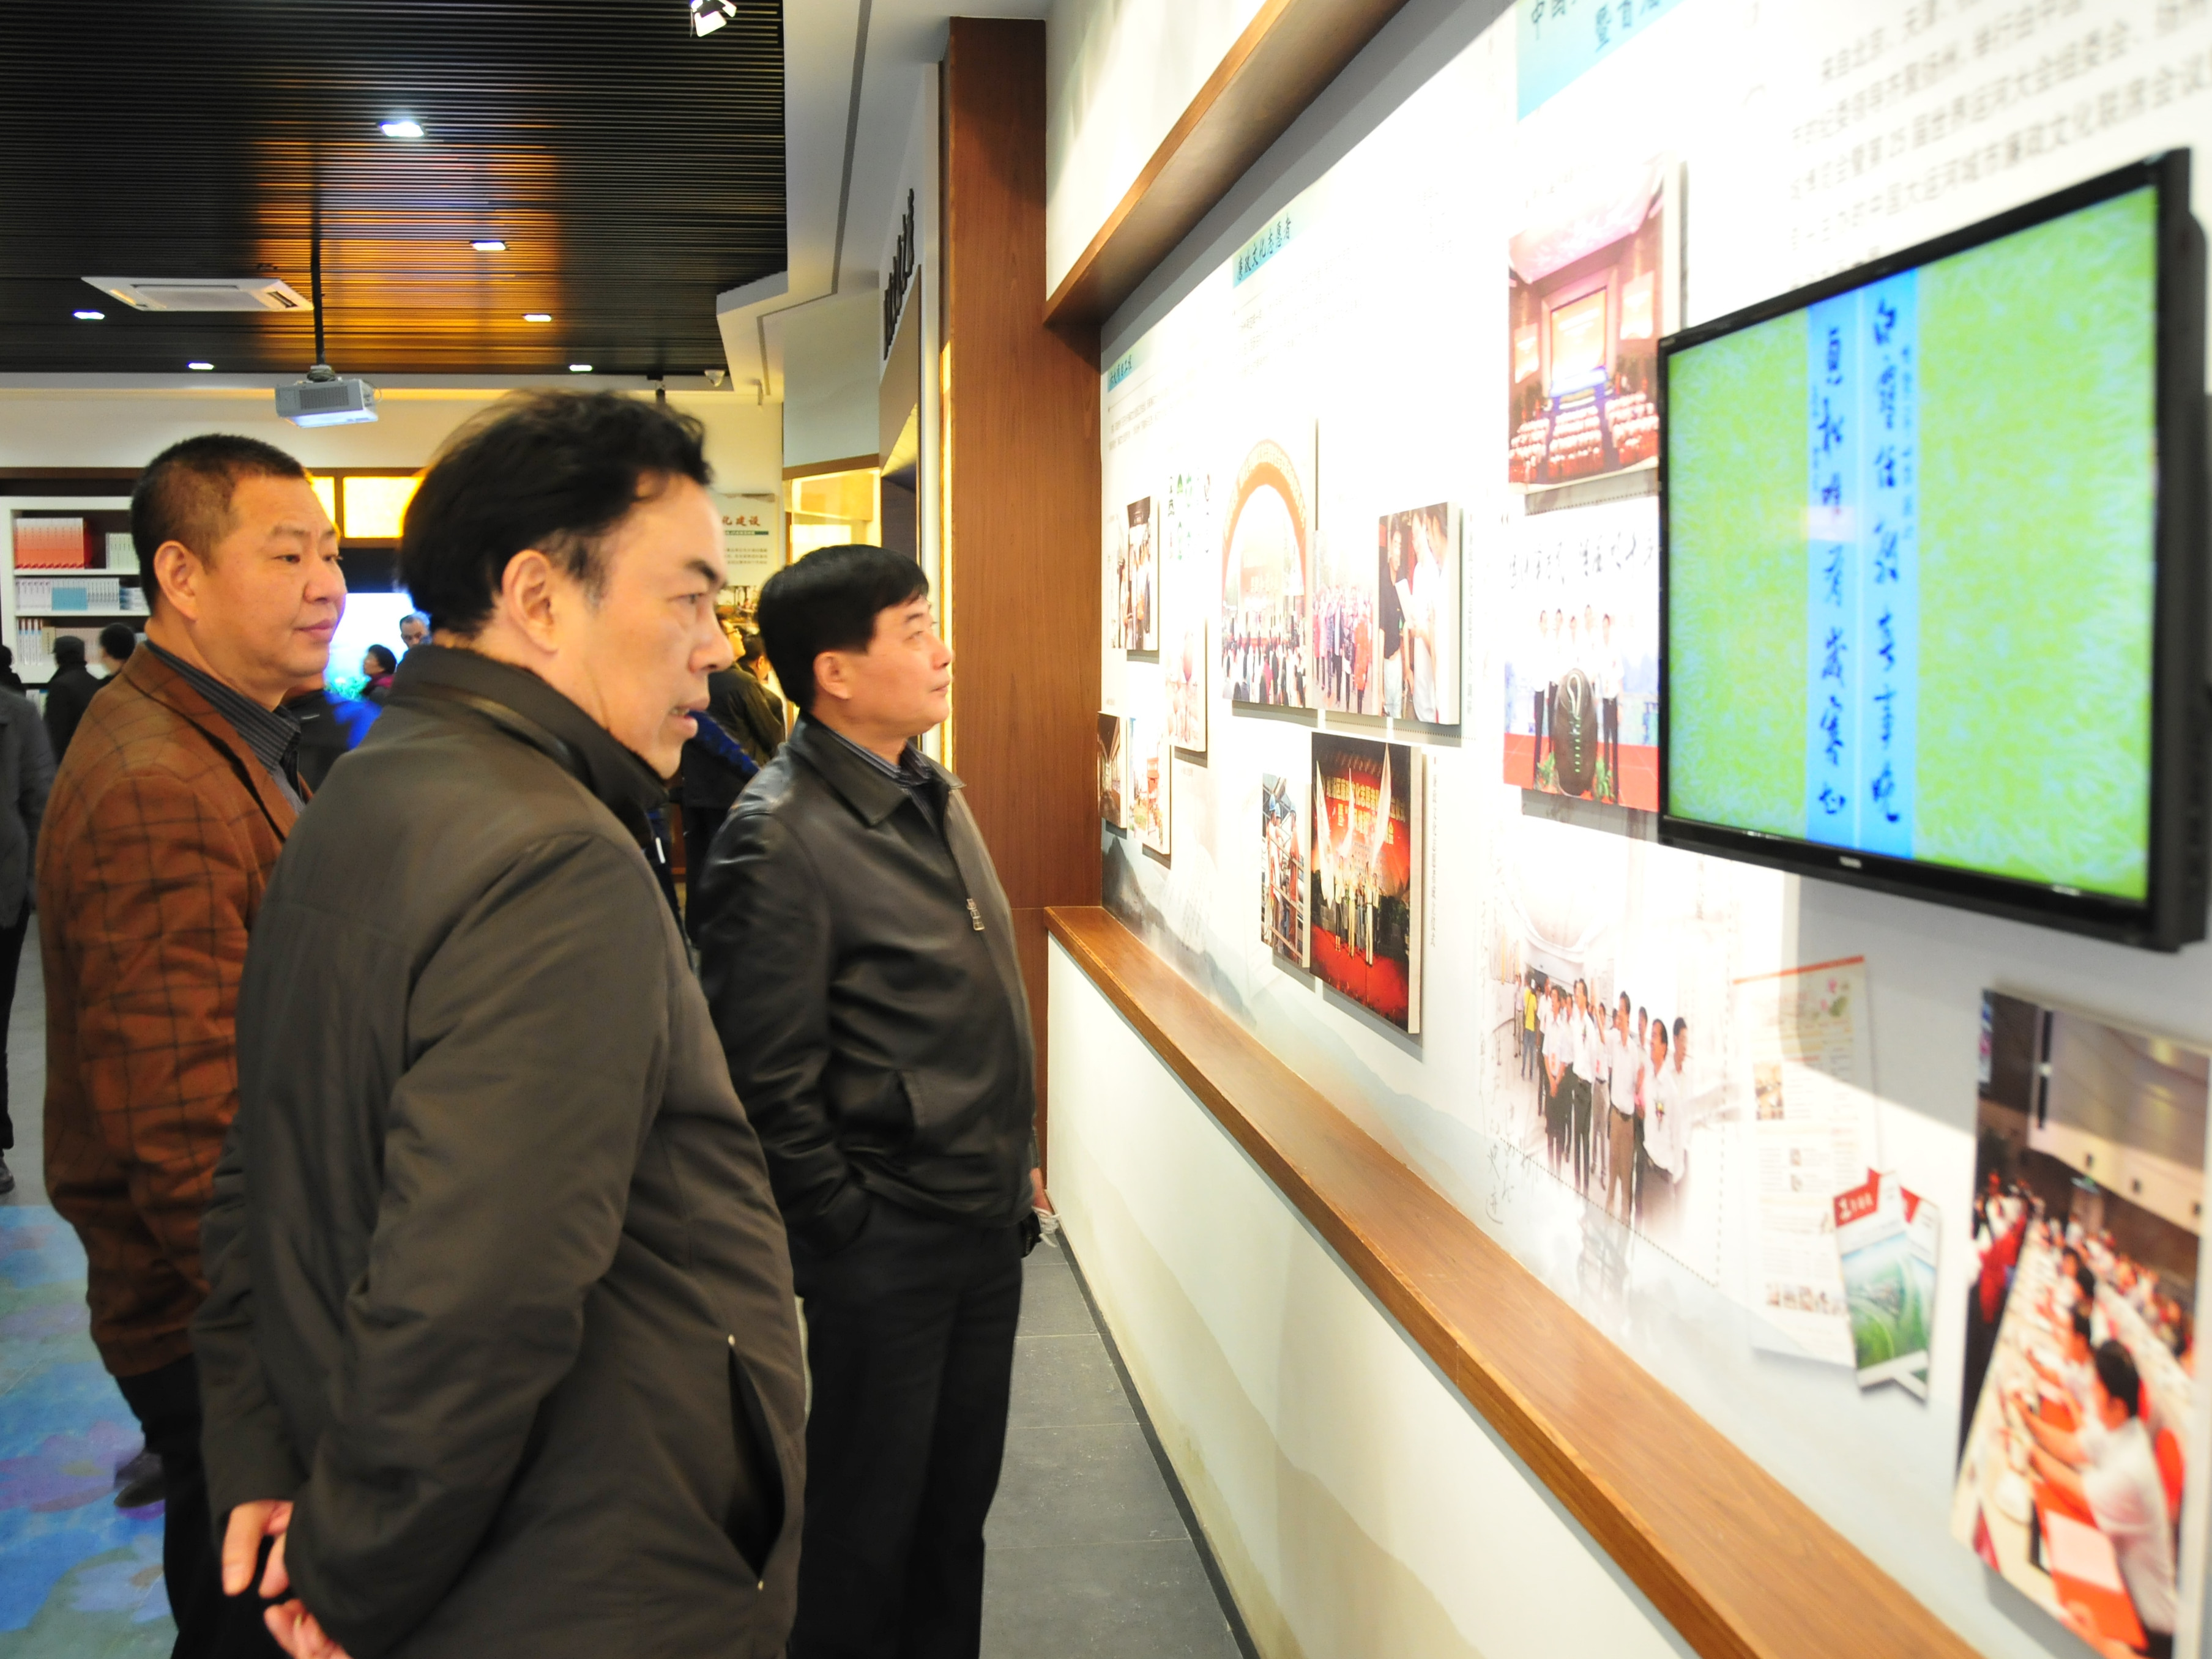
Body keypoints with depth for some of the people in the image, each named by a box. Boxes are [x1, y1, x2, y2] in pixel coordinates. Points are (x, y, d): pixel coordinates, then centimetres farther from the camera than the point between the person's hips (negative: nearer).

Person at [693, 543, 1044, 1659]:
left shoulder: (933, 795, 8)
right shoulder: (778, 837, -19)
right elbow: (769, 1085, -19)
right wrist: (849, 1232, -13)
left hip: (987, 1226, 8)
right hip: (882, 1248, -8)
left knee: (959, 1502, 20)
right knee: (865, 1525, 10)